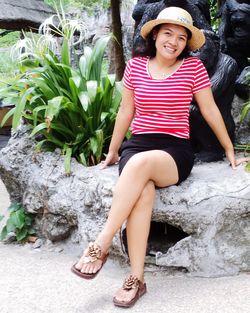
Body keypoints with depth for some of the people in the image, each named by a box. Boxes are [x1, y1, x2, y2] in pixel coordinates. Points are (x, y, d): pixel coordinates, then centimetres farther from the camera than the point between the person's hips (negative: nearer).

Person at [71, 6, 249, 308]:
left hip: (175, 151, -1)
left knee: (140, 163, -37)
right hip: (136, 145, 2)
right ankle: (136, 279, -26)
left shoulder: (193, 67, 2)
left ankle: (101, 246, -30)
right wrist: (112, 153, 21)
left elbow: (210, 111, 9)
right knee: (142, 192, -32)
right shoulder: (135, 66, 7)